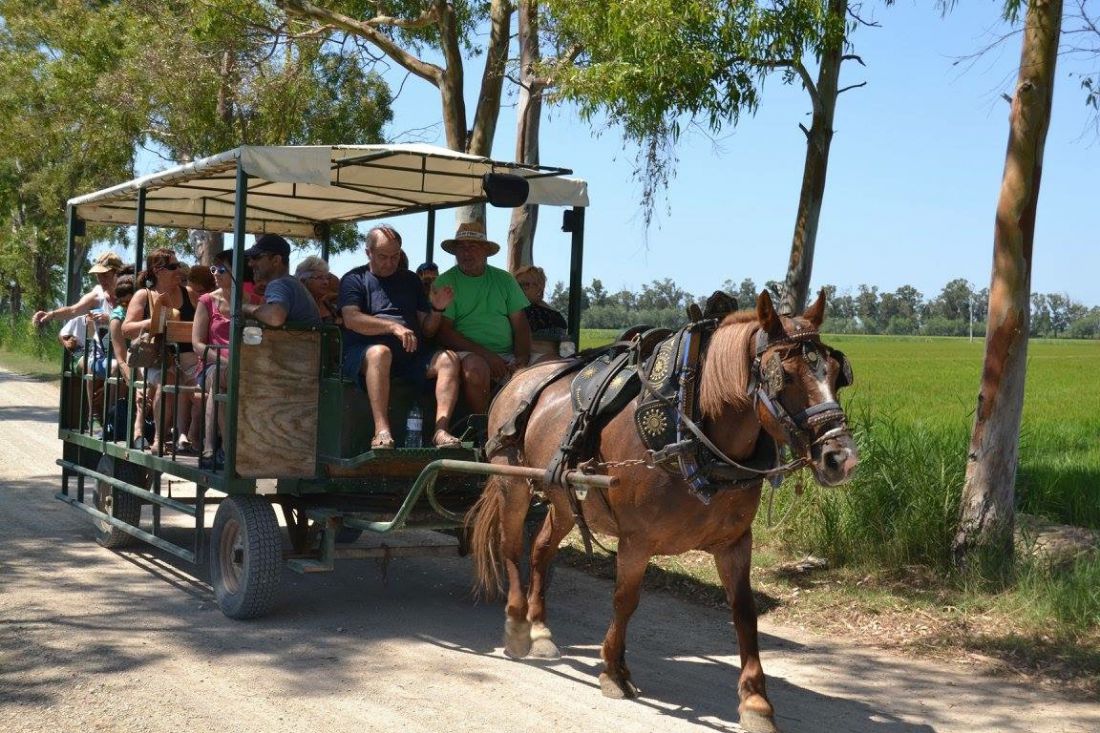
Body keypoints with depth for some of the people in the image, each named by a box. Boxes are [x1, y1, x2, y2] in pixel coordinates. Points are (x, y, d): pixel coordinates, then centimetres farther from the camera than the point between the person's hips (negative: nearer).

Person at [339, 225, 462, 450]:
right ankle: (382, 431, -45)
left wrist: (437, 309, -2)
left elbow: (427, 330, 19)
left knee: (449, 359, -21)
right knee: (380, 352, -38)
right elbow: (351, 319, -10)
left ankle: (441, 430, -34)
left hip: (410, 355, 4)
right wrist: (394, 326, -21)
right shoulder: (355, 279, 10)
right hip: (363, 353, -4)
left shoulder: (410, 280, 23)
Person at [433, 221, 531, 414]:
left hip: (507, 355, 3)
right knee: (476, 368, -37)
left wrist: (522, 359, -8)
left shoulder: (504, 279, 17)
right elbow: (443, 332, -5)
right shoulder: (446, 282, 5)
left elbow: (520, 324, 12)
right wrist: (485, 354, -14)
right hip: (468, 353, -3)